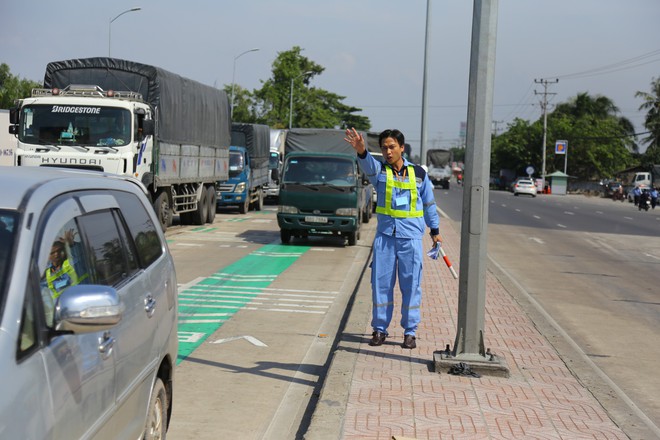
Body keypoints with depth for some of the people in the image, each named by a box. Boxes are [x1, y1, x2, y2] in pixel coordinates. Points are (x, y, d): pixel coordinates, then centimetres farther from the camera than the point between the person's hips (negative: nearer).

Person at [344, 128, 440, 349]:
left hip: (411, 236, 0)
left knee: (411, 285, 1)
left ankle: (410, 331, 11)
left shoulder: (418, 173, 5)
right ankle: (380, 329, 14)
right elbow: (368, 164, -24)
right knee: (380, 283, 3)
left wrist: (435, 230, 19)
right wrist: (361, 150, -46)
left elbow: (429, 202, 15)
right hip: (385, 234, 1)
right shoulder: (379, 170, 1)